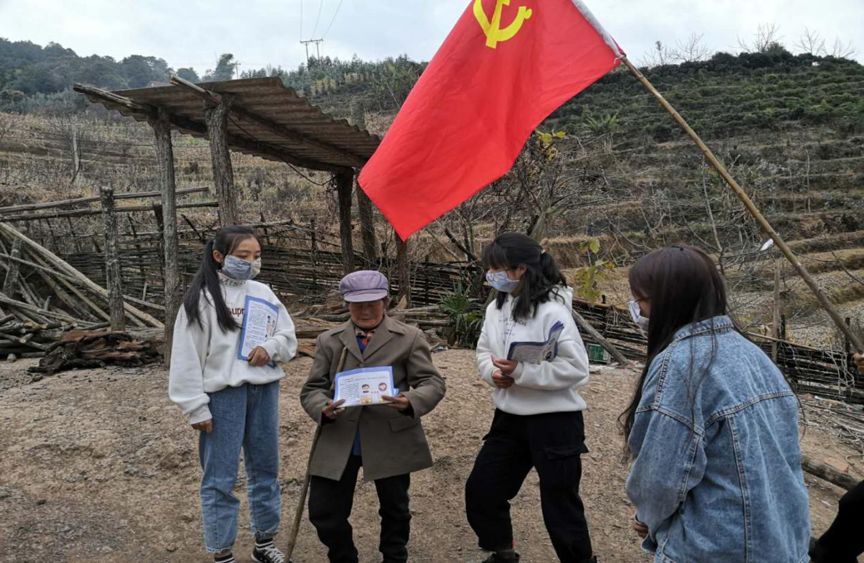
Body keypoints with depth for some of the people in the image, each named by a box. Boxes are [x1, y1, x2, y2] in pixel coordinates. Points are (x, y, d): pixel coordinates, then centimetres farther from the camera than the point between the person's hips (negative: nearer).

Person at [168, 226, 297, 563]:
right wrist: (196, 408, -10)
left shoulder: (263, 293, 6)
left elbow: (289, 339, 10)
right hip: (223, 395, -5)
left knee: (266, 469, 16)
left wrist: (270, 348, -12)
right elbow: (187, 356, -8)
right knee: (220, 478, 4)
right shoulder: (201, 298, -7)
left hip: (264, 390, 5)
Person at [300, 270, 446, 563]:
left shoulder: (409, 337, 2)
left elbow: (433, 382, -4)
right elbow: (312, 388, 8)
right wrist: (323, 409, -16)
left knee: (394, 510, 14)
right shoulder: (328, 340, 10)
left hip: (392, 441, -1)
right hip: (337, 441, 2)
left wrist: (411, 402, -26)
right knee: (323, 511, 5)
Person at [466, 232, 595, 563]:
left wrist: (522, 372, -27)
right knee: (480, 491, 15)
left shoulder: (552, 312, -20)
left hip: (554, 422, -7)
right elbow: (483, 351, 12)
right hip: (509, 418, 7)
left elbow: (576, 368, -22)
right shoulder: (496, 308, 2)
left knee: (560, 504, 7)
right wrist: (492, 371, -11)